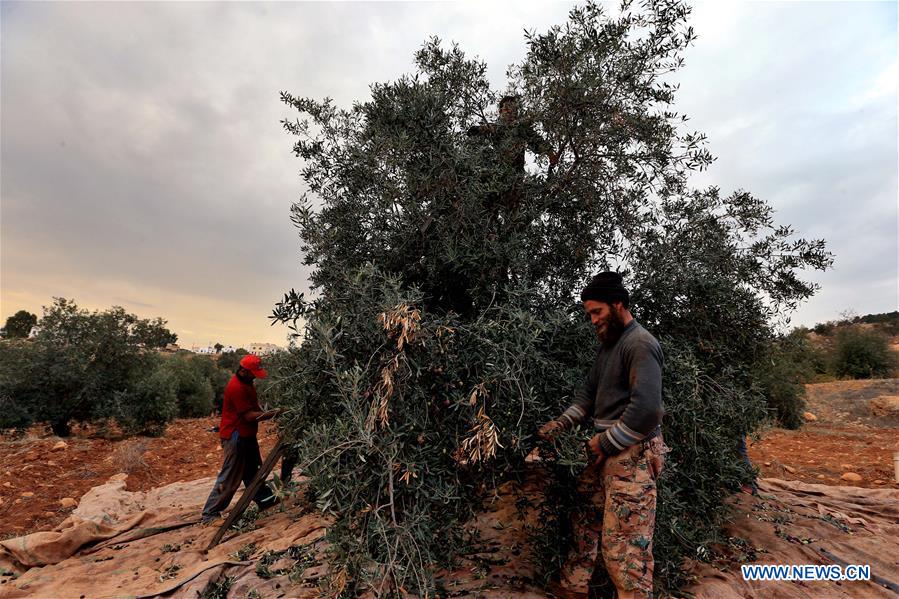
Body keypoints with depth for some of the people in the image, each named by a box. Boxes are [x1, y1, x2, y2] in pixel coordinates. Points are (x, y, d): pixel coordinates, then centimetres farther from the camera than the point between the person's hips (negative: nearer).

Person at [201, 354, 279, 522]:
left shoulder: (246, 383, 6)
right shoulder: (236, 387, -25)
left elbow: (254, 405, 16)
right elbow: (249, 415, -26)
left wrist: (265, 413, -2)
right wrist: (273, 414, -22)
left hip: (247, 435, 10)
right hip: (236, 437, -10)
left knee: (253, 470, 20)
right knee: (230, 477, -1)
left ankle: (264, 500, 33)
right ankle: (210, 513, 11)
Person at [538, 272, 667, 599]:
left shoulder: (641, 344, -16)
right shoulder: (608, 343, 14)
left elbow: (646, 409, -25)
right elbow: (589, 391, 17)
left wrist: (606, 442, -16)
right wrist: (562, 422, 5)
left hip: (633, 453, -9)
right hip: (607, 449, 10)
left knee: (625, 542, -4)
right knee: (585, 520, 20)